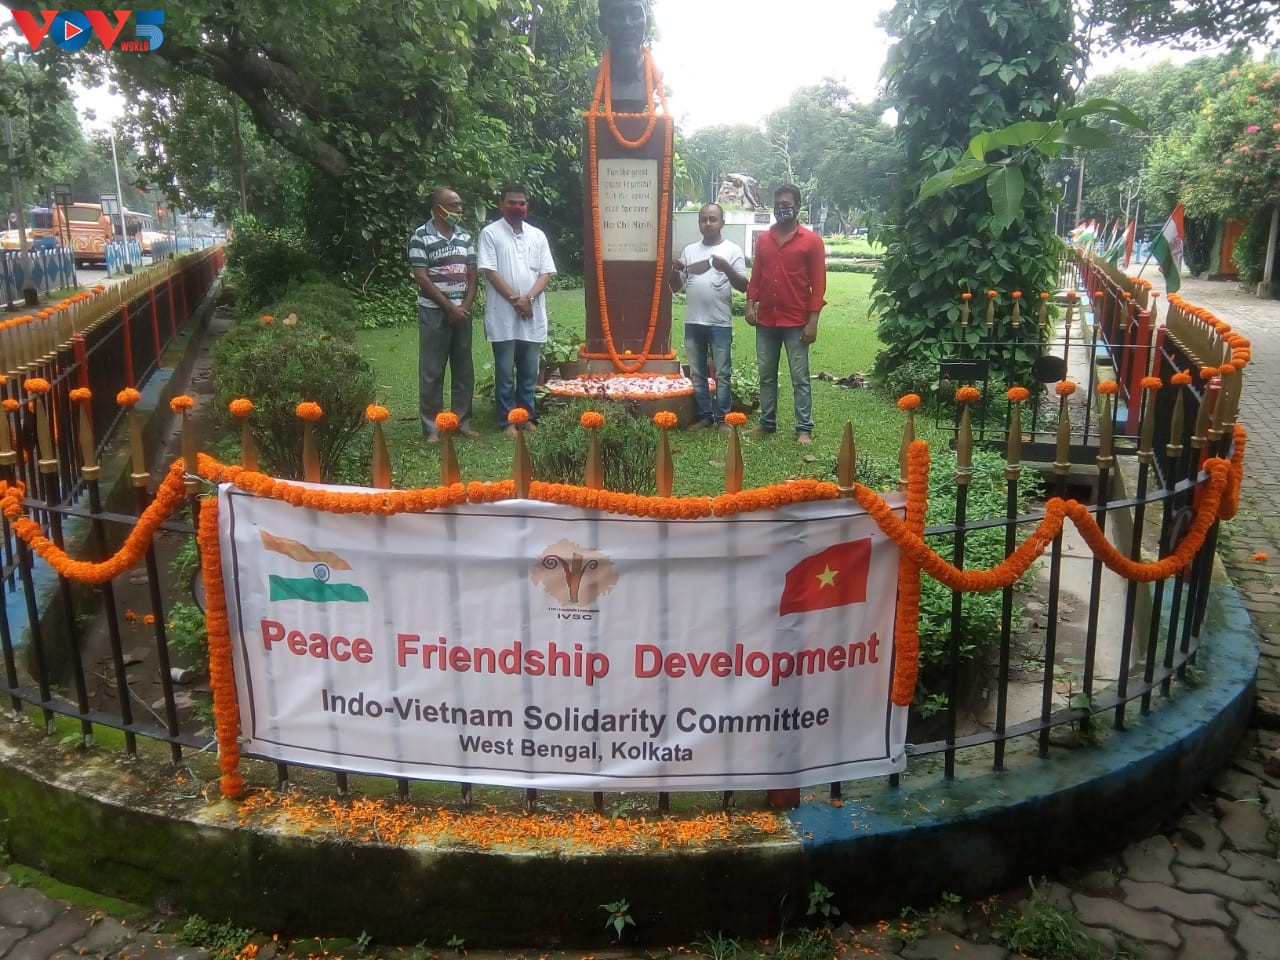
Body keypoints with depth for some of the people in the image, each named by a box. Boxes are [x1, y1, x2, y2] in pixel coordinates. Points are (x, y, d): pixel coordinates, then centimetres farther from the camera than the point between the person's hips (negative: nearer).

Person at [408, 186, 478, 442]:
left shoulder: (465, 236, 9)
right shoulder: (421, 237, -7)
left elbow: (472, 276, 9)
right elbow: (422, 278, -11)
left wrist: (465, 306, -6)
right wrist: (449, 307, -13)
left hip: (462, 312, 5)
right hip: (434, 313, -5)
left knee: (464, 369, 8)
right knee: (432, 372, -1)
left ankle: (463, 422, 18)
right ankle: (431, 428, 5)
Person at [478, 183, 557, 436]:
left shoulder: (538, 235, 10)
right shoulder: (490, 233, -1)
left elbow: (546, 272, 4)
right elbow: (489, 271, -8)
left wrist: (529, 298, -11)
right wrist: (515, 299, -14)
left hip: (533, 315, 4)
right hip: (503, 315, -3)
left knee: (530, 371, 9)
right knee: (505, 372, 2)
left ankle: (527, 416, 19)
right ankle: (507, 420, 9)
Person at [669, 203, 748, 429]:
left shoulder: (732, 250, -1)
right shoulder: (689, 250, 11)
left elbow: (743, 286, -7)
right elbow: (676, 287, 14)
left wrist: (727, 268, -23)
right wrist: (675, 271, -7)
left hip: (720, 324, -4)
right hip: (693, 322, 5)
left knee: (722, 374, 1)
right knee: (697, 374, 10)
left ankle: (723, 418, 10)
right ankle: (705, 416, 19)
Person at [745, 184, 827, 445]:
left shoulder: (811, 240, -4)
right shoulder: (763, 239, 10)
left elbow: (818, 283, -6)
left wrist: (813, 321, -12)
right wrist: (750, 305, 0)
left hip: (796, 322, -4)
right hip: (766, 321, 5)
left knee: (800, 378, 0)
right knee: (766, 375, 11)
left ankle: (804, 429, 5)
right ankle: (767, 422, 22)